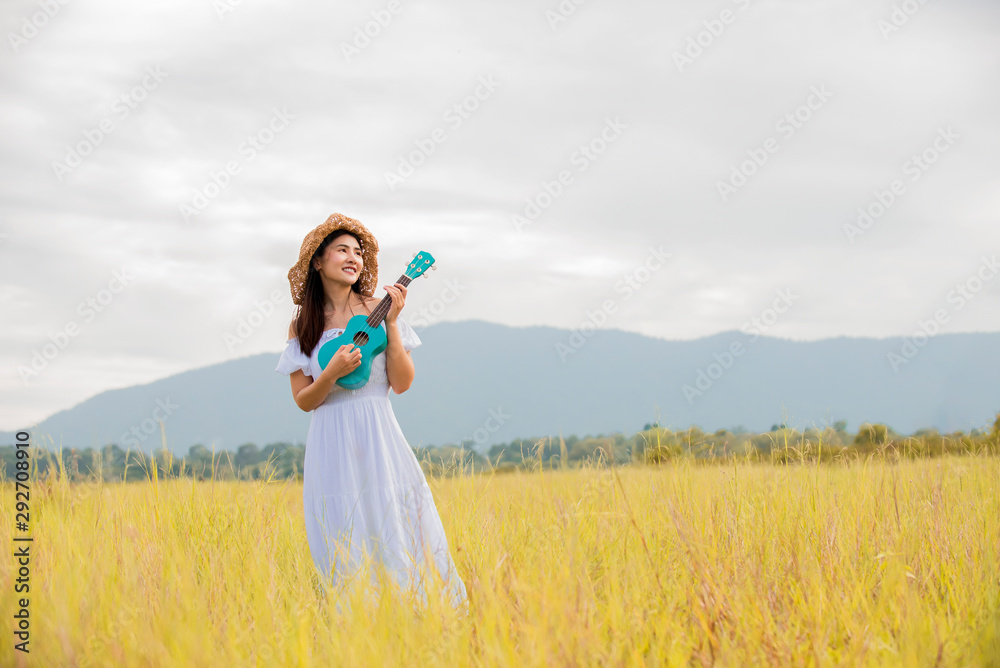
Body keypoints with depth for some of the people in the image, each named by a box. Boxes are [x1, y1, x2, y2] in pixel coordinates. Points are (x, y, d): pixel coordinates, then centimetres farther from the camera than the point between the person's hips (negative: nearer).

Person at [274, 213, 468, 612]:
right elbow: (304, 401, 4)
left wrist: (391, 325, -10)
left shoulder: (379, 311, 3)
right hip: (333, 448, 0)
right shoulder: (302, 326, 5)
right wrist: (332, 373, -14)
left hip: (381, 443, 0)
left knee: (397, 532, -2)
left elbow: (402, 384, -2)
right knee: (347, 553, 0)